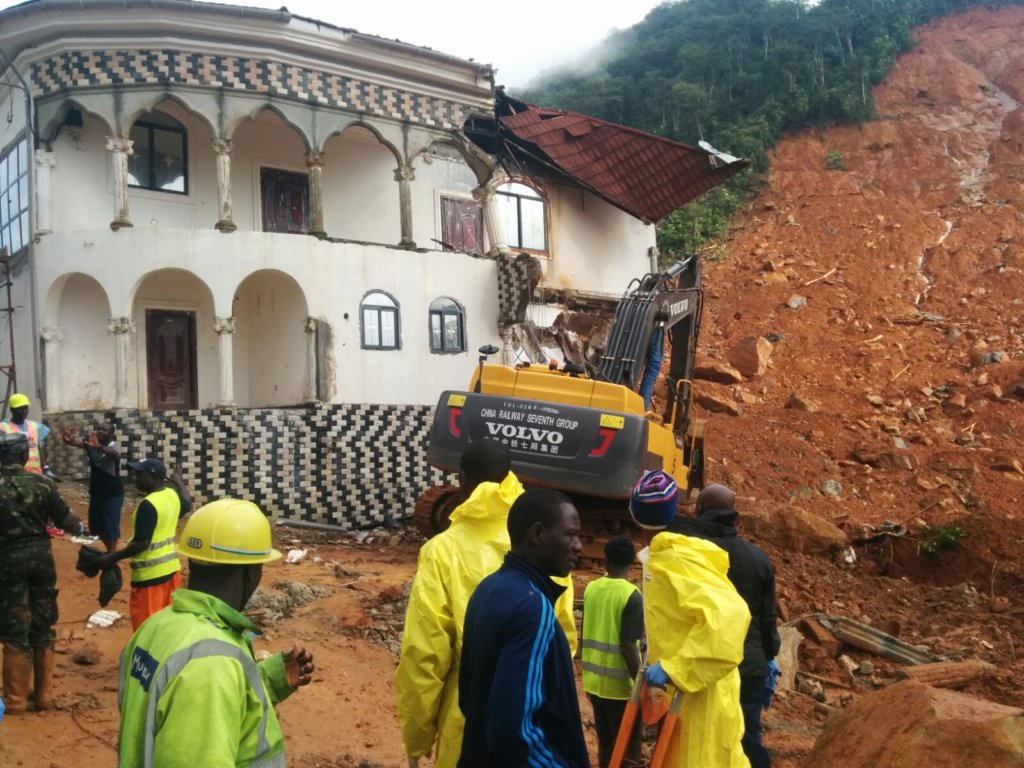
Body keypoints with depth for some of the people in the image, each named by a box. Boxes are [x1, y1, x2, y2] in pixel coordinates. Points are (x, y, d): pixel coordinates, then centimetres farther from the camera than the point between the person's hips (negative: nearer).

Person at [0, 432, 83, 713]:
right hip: (40, 555, 2)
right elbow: (63, 517, -1)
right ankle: (44, 695, 22)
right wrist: (79, 527, 20)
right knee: (43, 627, 13)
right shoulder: (42, 483, -6)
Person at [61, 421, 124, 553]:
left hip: (113, 494, -7)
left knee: (111, 526, -5)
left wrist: (99, 447, -64)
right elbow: (76, 442, -22)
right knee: (96, 526, 16)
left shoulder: (113, 447, -20)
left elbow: (115, 454, -44)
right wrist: (67, 439, -47)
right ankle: (109, 552, 35)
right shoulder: (90, 442, -4)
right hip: (96, 492, 7)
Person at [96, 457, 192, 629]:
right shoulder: (173, 494, 3)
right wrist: (178, 482, 41)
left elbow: (141, 543, -23)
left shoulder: (148, 504, -21)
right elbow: (187, 505, 27)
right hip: (171, 568, 8)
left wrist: (111, 558, -16)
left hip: (150, 574, -8)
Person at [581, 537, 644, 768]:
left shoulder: (591, 588, 3)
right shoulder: (631, 595, -16)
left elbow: (584, 636, 9)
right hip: (620, 685, -6)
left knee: (605, 744, 18)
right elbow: (628, 646, -20)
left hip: (594, 681, 6)